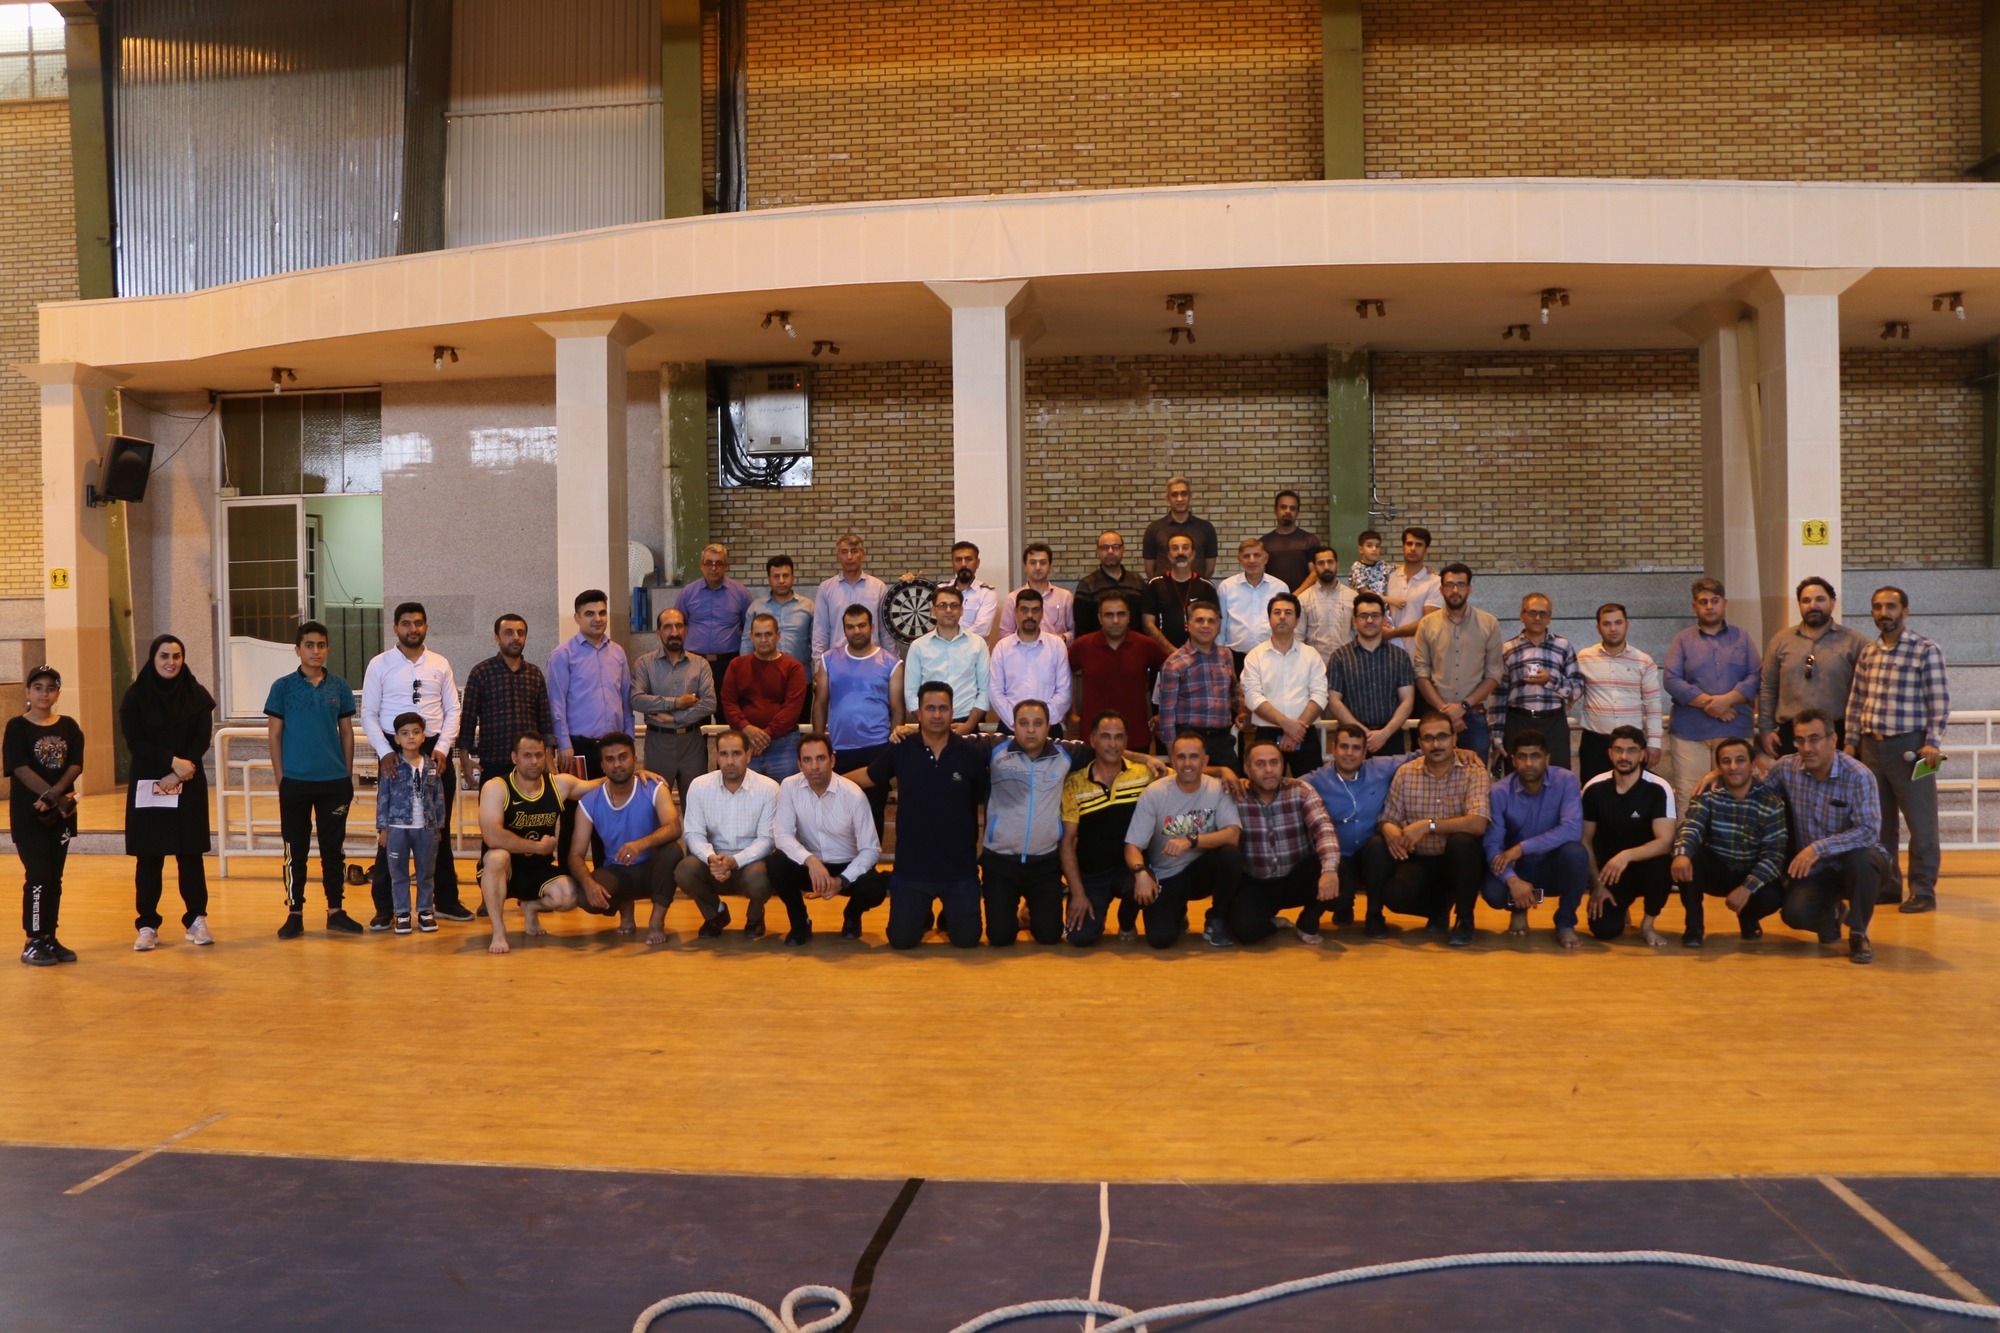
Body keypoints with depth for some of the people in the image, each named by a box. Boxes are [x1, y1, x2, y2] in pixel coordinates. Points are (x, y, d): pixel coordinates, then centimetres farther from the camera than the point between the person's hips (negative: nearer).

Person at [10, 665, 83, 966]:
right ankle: (33, 943, 3)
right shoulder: (17, 727, -3)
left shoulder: (68, 726, 7)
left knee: (55, 878, 8)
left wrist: (55, 794, -17)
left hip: (62, 813, 4)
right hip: (28, 814, -4)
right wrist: (54, 796, -19)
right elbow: (20, 769, -12)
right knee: (38, 876, -6)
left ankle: (50, 938, 16)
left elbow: (76, 765, -1)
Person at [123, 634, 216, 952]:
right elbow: (134, 742, -5)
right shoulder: (135, 696, 2)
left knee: (190, 854, 1)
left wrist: (176, 775, -13)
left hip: (189, 787, 1)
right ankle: (147, 925, 7)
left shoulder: (197, 695, 5)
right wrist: (172, 762, -17)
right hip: (147, 787, -1)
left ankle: (197, 920, 8)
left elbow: (204, 738, -2)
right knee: (149, 857, 1)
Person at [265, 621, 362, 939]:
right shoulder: (283, 687, 0)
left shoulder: (339, 687, 5)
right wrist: (280, 779, -3)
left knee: (334, 848, 7)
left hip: (335, 781, 2)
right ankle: (294, 913, 13)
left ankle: (336, 911, 16)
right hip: (295, 781, -2)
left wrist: (348, 777, 6)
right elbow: (274, 734, 2)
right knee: (295, 850, 5)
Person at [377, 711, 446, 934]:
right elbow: (382, 798, -2)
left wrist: (438, 827, 6)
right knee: (399, 874, 6)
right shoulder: (392, 767, -4)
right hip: (398, 828, -2)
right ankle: (402, 913, 14)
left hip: (426, 828, 2)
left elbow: (439, 798, 7)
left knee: (426, 872, 10)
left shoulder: (431, 767, 3)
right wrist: (383, 828, -4)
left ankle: (425, 911, 20)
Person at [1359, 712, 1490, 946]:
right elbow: (1387, 819, 2)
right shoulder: (1405, 773, 1)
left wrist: (1429, 825, -30)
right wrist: (1388, 829, -23)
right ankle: (1441, 905, 4)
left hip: (1459, 862, -2)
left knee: (1461, 841, -35)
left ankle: (1464, 919, -11)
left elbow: (1478, 824, -23)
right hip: (1418, 860, 3)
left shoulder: (1474, 771, -10)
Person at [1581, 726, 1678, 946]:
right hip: (1609, 870, 1)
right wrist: (1597, 885, -7)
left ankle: (1647, 924, -7)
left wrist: (1627, 855, -39)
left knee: (1661, 865, -37)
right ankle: (1620, 908, 20)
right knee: (1604, 929, -21)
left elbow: (1665, 842, -24)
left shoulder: (1659, 789, -16)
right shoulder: (1594, 789, -8)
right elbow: (1586, 841, -1)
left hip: (1645, 864, -1)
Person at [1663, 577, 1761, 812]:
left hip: (1735, 730, 1)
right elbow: (1671, 680, -2)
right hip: (1690, 731, -1)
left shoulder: (1741, 636, 15)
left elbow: (1756, 676, 5)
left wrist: (1727, 699, -11)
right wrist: (1709, 702, -11)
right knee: (1688, 797, -6)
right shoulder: (1683, 640, 10)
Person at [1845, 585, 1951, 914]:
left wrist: (1933, 743, -14)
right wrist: (1851, 740, 10)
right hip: (1871, 746, 5)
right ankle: (1887, 885, 20)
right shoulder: (1868, 652, 11)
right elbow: (1856, 699, 15)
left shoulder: (1926, 650, -4)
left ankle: (1923, 891, 7)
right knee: (1879, 821, 10)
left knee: (1920, 822, 0)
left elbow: (1940, 701, -7)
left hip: (1908, 745, -5)